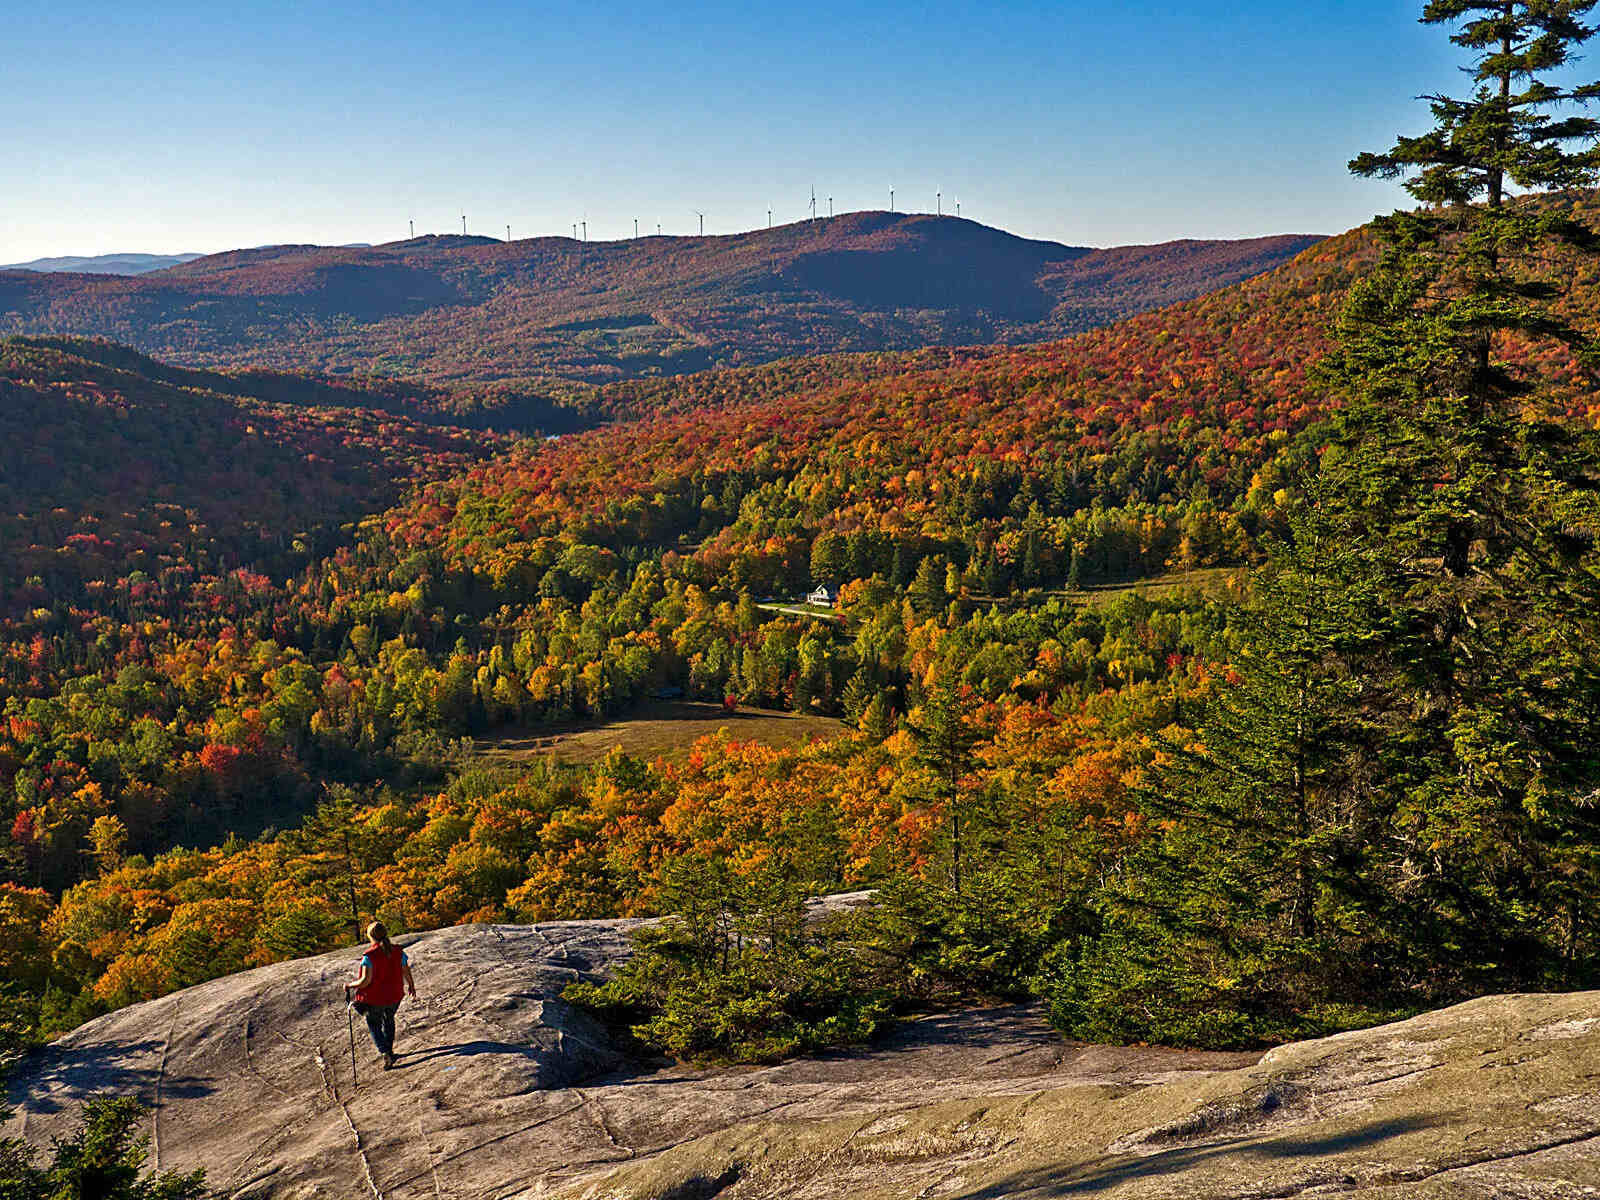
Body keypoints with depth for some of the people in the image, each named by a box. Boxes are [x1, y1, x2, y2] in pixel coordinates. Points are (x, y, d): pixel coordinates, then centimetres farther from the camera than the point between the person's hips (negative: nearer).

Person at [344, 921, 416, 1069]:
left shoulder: (369, 956, -21)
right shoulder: (398, 952, -8)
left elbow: (365, 981, -23)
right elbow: (407, 973, -1)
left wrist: (349, 986, -7)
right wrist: (411, 986, 17)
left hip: (375, 1000, -4)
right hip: (395, 997, 4)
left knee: (374, 1025, 19)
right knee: (389, 1019, 30)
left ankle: (385, 1053, 2)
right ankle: (389, 1050, 42)